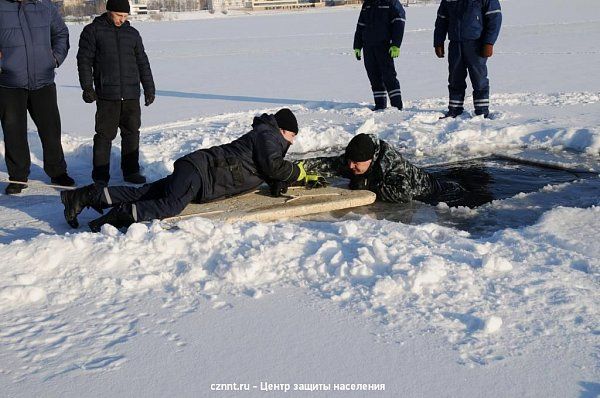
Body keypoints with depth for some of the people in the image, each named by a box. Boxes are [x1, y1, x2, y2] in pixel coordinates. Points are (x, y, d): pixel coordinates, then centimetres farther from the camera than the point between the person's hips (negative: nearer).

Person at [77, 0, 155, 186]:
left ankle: (131, 171, 17)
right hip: (106, 95, -4)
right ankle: (100, 175, 3)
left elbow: (143, 63, 18)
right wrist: (87, 87, -7)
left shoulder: (132, 33, 14)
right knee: (105, 134, -4)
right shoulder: (93, 31, 2)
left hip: (131, 94, 4)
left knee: (132, 133, 7)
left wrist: (149, 88, 15)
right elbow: (84, 60, 0)